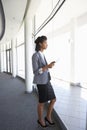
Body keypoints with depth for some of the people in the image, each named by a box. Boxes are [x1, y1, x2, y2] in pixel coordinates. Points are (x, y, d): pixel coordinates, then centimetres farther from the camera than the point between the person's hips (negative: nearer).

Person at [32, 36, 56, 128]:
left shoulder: (42, 55, 12)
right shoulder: (35, 55, -15)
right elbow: (35, 72, -18)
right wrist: (48, 66, -22)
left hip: (46, 81, 8)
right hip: (41, 82, -8)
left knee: (53, 99, 13)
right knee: (42, 102, 9)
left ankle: (48, 117, 35)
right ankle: (40, 119, 34)